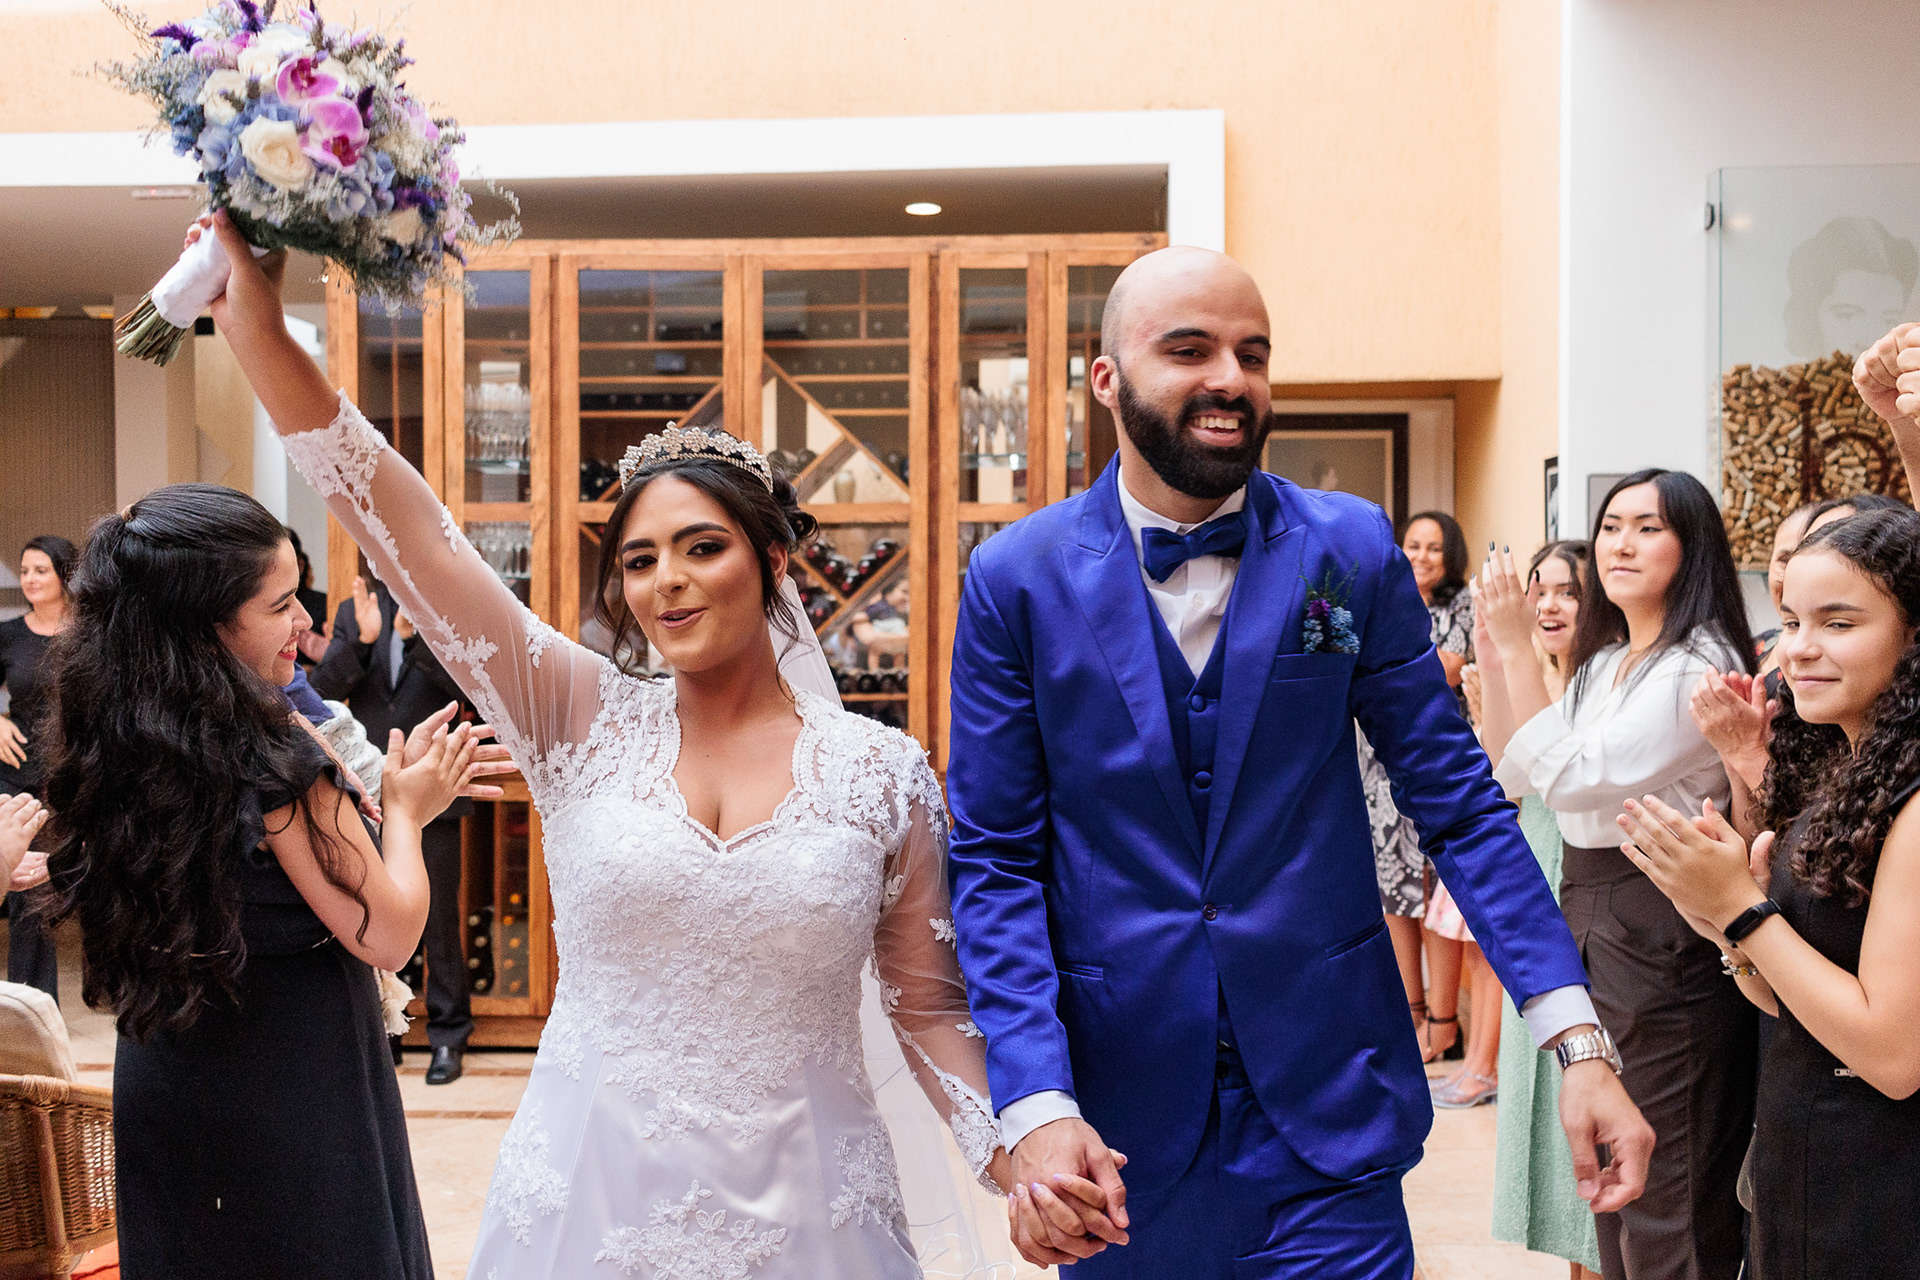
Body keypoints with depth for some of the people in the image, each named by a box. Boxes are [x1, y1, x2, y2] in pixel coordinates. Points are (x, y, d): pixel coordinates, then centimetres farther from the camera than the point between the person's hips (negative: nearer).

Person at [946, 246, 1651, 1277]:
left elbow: (1456, 802, 0)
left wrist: (1580, 1042, -10)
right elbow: (996, 859, -4)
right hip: (1119, 1123, 0)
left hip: (1330, 1109, 0)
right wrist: (1034, 1109, -15)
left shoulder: (1353, 549, -3)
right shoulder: (1017, 578, -5)